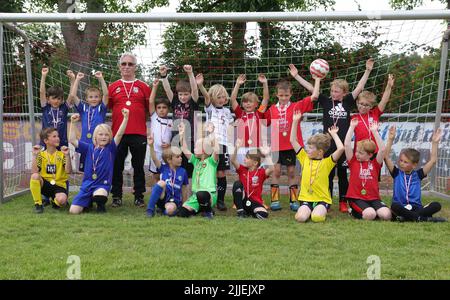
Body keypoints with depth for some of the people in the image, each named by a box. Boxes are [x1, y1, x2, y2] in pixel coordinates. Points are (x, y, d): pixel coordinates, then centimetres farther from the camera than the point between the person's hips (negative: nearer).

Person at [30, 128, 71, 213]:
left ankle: (54, 201, 7)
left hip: (59, 185, -1)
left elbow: (68, 171, -13)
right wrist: (35, 155, -17)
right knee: (35, 176, -30)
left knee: (62, 200, -34)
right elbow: (34, 171, -13)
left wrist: (67, 155, -21)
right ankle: (38, 204, -12)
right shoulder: (41, 154, 2)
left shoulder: (62, 154, 1)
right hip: (45, 184, 2)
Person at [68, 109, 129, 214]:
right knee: (73, 211, -8)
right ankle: (88, 202, 25)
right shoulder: (89, 148, 8)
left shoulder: (111, 149, 1)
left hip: (102, 185, -3)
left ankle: (100, 204, -1)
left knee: (99, 196, -40)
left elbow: (119, 134, -11)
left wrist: (125, 118, -23)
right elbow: (72, 140, 3)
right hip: (87, 184, 3)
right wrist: (72, 123, -4)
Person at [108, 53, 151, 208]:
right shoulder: (113, 87, 12)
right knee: (117, 167, 6)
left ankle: (139, 196, 15)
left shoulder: (143, 87, 9)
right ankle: (116, 196, 17)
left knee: (138, 167, 5)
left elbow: (151, 108, 7)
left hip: (139, 133, -1)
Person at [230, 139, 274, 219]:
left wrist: (267, 155, -29)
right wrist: (236, 148, -29)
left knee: (263, 215, -31)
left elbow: (271, 169, -25)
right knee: (237, 183, -25)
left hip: (255, 202, -2)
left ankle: (249, 211, 4)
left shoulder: (261, 172, -4)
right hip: (243, 200, 2)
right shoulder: (242, 169, 2)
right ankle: (240, 211, -13)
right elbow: (233, 161, -15)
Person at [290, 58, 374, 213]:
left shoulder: (347, 102, 4)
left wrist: (368, 70, -6)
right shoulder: (326, 101, 4)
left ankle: (343, 202, 19)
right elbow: (311, 88, 0)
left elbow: (359, 87, 1)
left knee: (342, 174, 9)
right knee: (328, 174, 7)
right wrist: (296, 76, -3)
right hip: (328, 144, 0)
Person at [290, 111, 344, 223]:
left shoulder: (327, 162, -1)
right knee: (300, 217, -25)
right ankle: (307, 211, 10)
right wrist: (295, 122, 1)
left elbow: (341, 148, -16)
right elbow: (293, 140, 6)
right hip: (305, 198, 2)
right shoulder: (304, 158, 8)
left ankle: (321, 211, 7)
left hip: (322, 199, -2)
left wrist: (334, 134, -1)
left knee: (316, 217, -29)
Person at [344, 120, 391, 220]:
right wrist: (352, 127, -4)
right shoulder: (353, 162, 4)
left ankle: (368, 211, 8)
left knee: (386, 215, -23)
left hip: (373, 198, 2)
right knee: (370, 215, -29)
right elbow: (347, 145, -6)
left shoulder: (375, 164, 7)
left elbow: (382, 149, -7)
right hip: (356, 198, -2)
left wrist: (374, 131, -7)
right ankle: (354, 211, 4)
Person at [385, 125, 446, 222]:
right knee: (394, 205, -37)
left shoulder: (418, 174, 11)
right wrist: (390, 140, -10)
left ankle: (406, 216, -28)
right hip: (401, 208, -2)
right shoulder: (397, 173, 8)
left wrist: (435, 142, 0)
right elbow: (386, 157, -4)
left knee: (436, 205, -23)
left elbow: (433, 160, 6)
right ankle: (423, 218, -29)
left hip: (416, 208, 2)